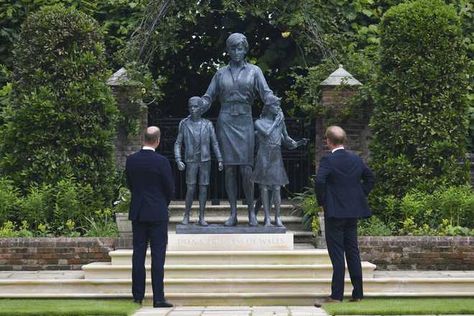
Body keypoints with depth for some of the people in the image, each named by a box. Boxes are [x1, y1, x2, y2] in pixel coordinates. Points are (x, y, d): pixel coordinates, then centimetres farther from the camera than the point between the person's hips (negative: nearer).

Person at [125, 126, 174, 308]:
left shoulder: (131, 160, 0)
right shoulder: (161, 162, -13)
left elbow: (130, 184, 10)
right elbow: (170, 188, -6)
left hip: (137, 212, 4)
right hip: (157, 213, -4)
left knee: (138, 254, 8)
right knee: (158, 256, -2)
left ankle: (138, 295, 10)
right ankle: (158, 298, -3)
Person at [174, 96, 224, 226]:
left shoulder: (208, 124, 2)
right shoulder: (184, 124, 0)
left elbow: (214, 143, 4)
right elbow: (178, 143, 1)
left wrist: (220, 160, -2)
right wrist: (178, 160, -10)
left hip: (205, 161, 1)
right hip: (191, 161, -1)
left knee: (203, 188, 1)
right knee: (191, 189, -6)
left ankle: (201, 217, 6)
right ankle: (186, 215, 8)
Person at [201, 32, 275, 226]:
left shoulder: (254, 71, 9)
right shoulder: (221, 73, 14)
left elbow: (266, 92, -1)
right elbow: (208, 97, 13)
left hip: (244, 121, -2)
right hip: (225, 122, 2)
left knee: (246, 169, -6)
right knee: (229, 169, 0)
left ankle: (251, 212, 4)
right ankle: (233, 214, 4)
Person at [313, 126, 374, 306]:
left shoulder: (328, 160, -12)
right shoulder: (356, 159, 8)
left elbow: (319, 181, -24)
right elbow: (369, 177, 16)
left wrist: (322, 201, -10)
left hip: (335, 212, -6)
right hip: (353, 211, 6)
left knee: (337, 254, -4)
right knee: (353, 252, 11)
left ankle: (336, 295, -3)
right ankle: (357, 293, 14)